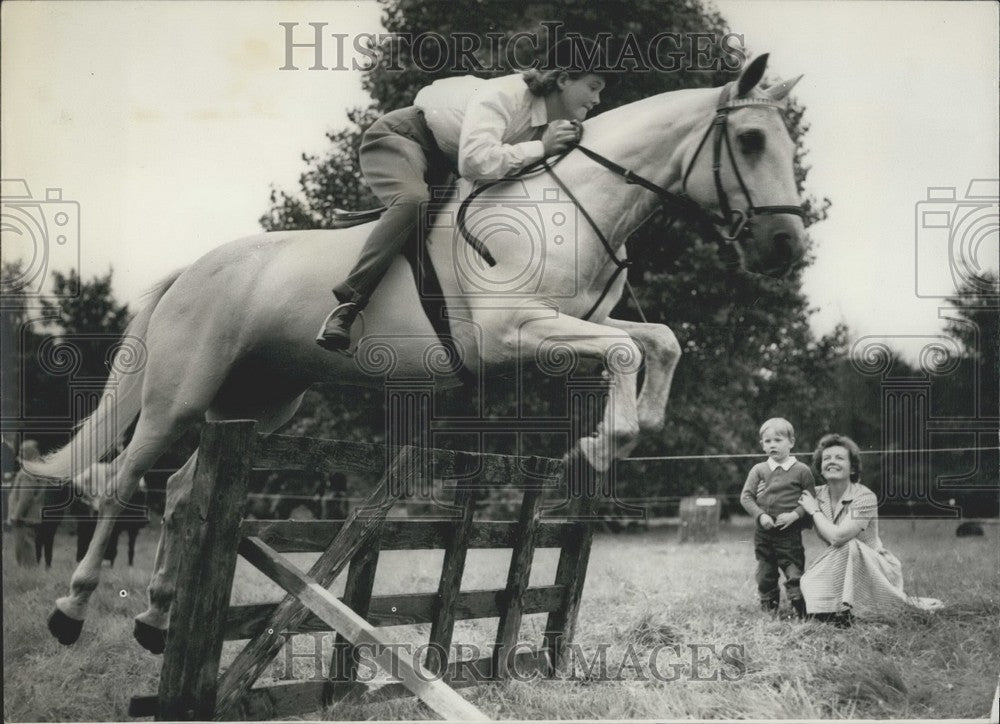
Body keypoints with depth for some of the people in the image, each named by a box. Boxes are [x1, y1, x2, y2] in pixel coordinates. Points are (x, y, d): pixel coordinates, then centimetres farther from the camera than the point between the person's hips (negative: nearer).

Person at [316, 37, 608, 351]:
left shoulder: (559, 123, -6)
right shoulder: (504, 96, -32)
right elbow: (476, 161, -46)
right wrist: (539, 148, -36)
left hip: (442, 160, 9)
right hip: (399, 136, -9)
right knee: (414, 201, -36)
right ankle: (347, 304, -35)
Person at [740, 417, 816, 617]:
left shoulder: (801, 470, -1)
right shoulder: (758, 470, 5)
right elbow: (746, 496, 0)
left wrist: (794, 515, -15)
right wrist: (760, 515, -14)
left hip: (789, 531, -3)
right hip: (763, 531, 3)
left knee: (794, 571, -7)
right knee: (765, 574, 11)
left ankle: (801, 608, -3)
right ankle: (768, 607, 23)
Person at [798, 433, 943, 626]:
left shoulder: (864, 498, -20)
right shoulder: (817, 495, -3)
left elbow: (837, 536, -31)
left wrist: (814, 510, -19)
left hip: (877, 568, -7)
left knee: (849, 545, -33)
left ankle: (844, 610, -23)